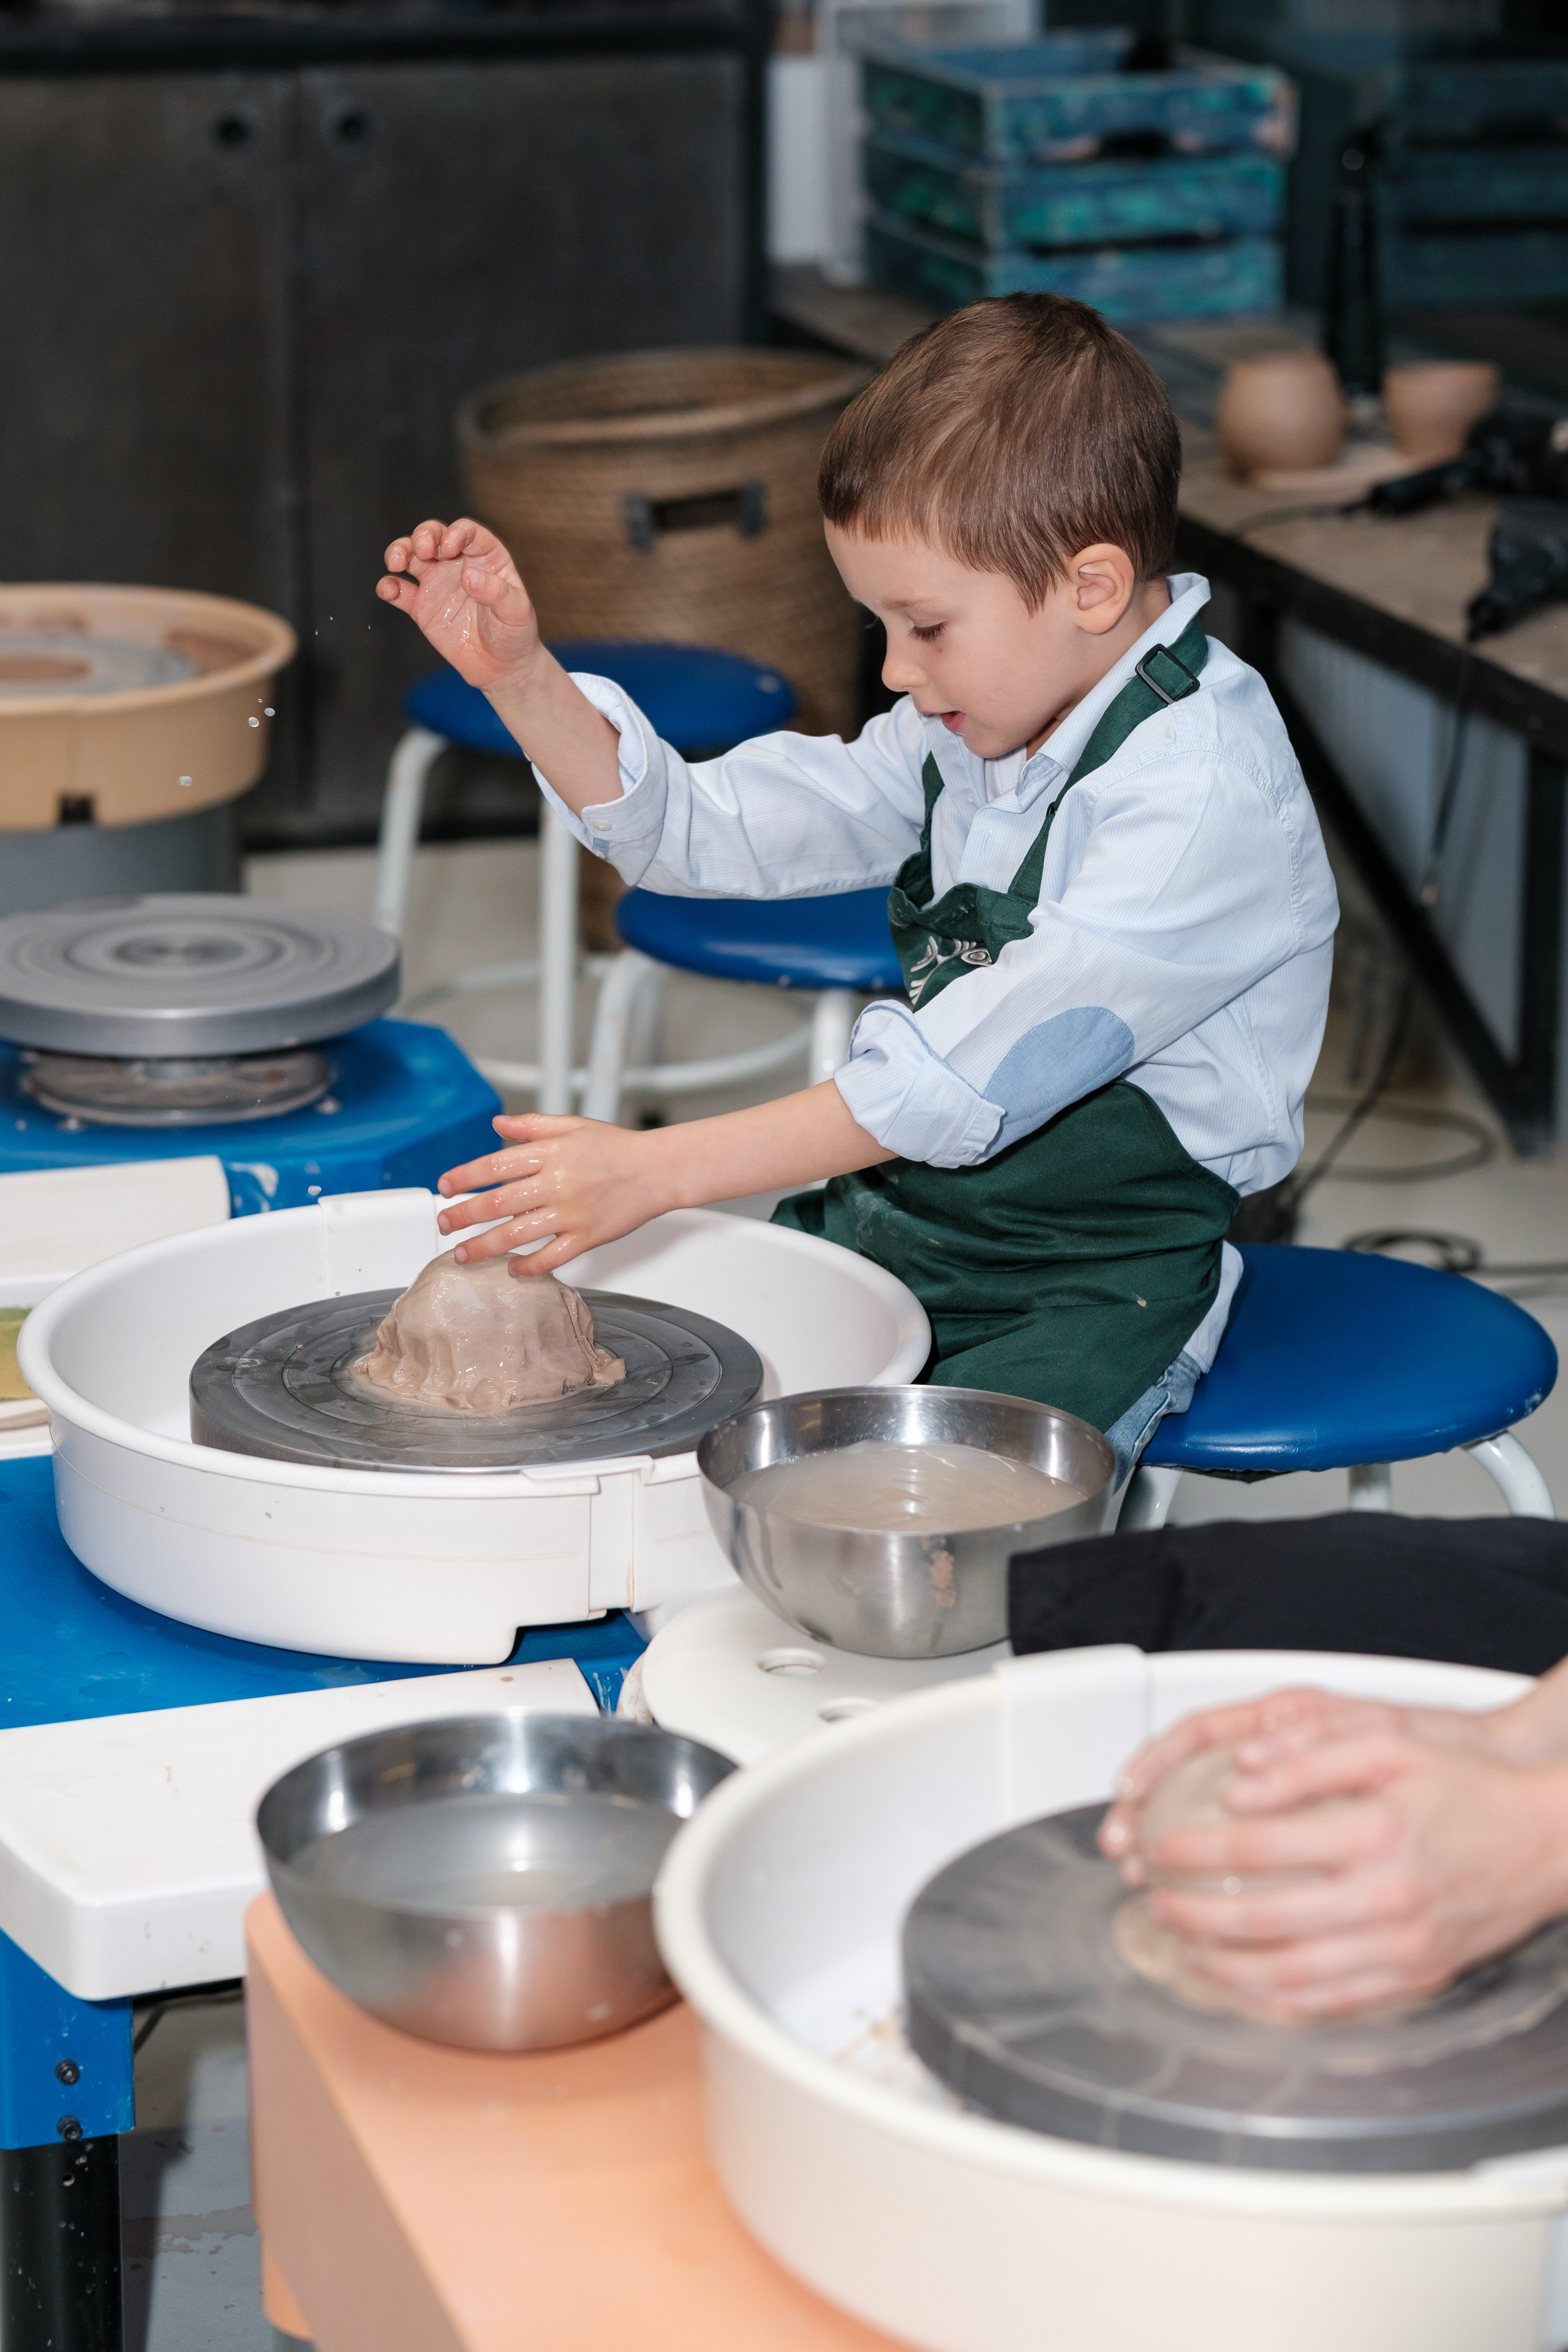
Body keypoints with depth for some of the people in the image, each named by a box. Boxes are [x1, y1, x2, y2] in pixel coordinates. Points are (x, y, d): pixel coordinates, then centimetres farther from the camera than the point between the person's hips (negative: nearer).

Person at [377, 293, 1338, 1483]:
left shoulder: (1208, 795, -22)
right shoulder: (972, 721, 5)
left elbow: (969, 1076, -28)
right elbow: (709, 829, 10)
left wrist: (656, 1171, -30)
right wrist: (521, 678, -6)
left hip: (1094, 1280, -8)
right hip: (895, 1220, 8)